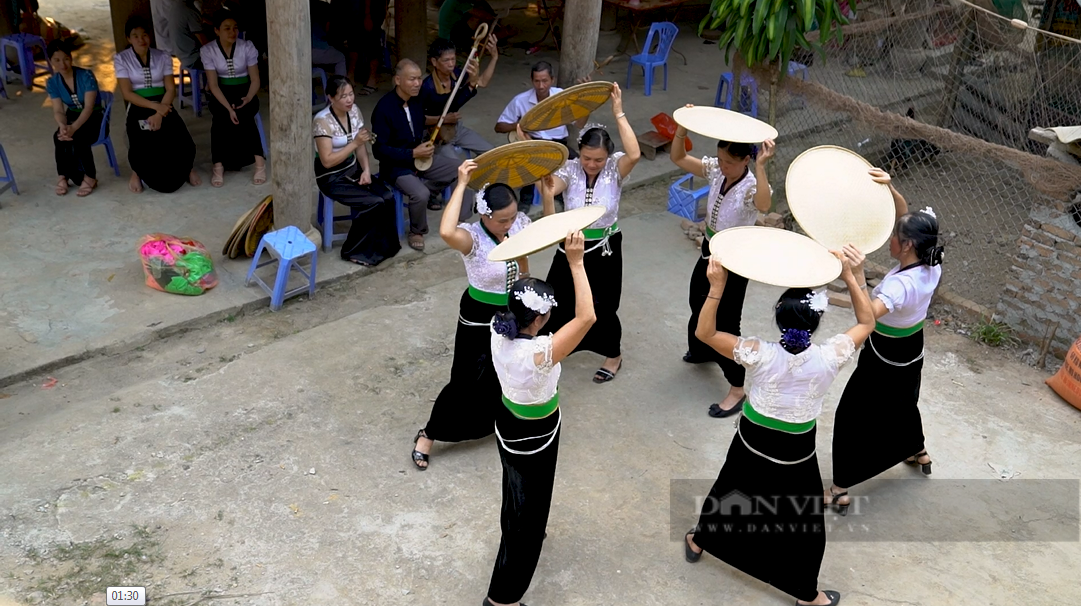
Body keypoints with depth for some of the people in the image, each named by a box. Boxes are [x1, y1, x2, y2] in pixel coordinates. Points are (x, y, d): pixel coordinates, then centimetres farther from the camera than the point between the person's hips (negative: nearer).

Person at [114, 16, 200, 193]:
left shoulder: (163, 57, 5)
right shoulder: (121, 59, -1)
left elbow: (171, 89, 0)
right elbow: (127, 93, -6)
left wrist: (160, 113, -17)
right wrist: (155, 107, -19)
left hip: (163, 107, 2)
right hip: (139, 109, -2)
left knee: (182, 144, -26)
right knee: (143, 148, -31)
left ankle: (187, 169, 8)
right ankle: (137, 173, 2)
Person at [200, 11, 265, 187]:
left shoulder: (247, 47, -8)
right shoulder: (208, 51, -9)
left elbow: (255, 80, -5)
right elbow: (213, 84, -12)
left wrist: (247, 99, -25)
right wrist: (228, 107, -27)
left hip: (244, 92, 0)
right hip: (221, 94, 0)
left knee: (242, 116, -33)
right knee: (223, 117, -33)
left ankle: (259, 162, -27)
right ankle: (219, 166, -30)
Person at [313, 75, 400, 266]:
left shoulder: (354, 111, -2)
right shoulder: (322, 121, -22)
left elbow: (361, 146, 4)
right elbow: (327, 161, -24)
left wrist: (366, 170, -11)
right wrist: (354, 143, -27)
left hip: (353, 169, 6)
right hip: (331, 178, -6)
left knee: (388, 197, -16)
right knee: (374, 203, -22)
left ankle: (381, 246, 1)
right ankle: (356, 251, -4)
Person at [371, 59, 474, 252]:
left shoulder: (417, 101, 2)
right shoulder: (384, 109, -20)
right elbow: (379, 150, -20)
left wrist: (426, 146, 3)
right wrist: (413, 153, -23)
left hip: (420, 158, 7)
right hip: (396, 166, -7)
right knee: (421, 194, -33)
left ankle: (461, 220, 1)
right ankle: (416, 232, -3)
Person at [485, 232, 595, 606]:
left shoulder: (500, 331, -18)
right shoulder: (537, 353, -40)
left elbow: (518, 296, 3)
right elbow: (586, 317, -45)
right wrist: (575, 262, -42)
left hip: (508, 424, 8)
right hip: (534, 437, -8)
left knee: (516, 489, 36)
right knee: (530, 512, 11)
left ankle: (513, 533, 66)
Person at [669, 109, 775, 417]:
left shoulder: (751, 186, -27)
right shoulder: (716, 171, -8)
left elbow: (764, 204, -50)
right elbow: (677, 158, -7)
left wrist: (761, 168, -58)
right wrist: (682, 129, -22)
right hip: (709, 252, 8)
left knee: (725, 323, -1)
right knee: (698, 305, 27)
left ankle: (737, 389, 13)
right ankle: (701, 351, 56)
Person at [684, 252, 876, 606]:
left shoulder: (760, 355, -27)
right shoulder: (829, 358, -26)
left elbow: (705, 332, -18)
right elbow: (867, 322, -9)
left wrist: (717, 287, -28)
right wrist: (848, 276, -12)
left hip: (752, 441, 1)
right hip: (796, 452, -1)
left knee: (729, 490, 28)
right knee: (804, 524, 19)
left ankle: (699, 541, 52)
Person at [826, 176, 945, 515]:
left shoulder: (902, 284, -37)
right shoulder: (931, 264, -13)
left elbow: (868, 315, -53)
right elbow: (907, 219, -3)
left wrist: (857, 275, -63)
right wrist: (890, 189, -17)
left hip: (884, 359, -8)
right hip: (911, 350, 8)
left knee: (852, 417, 5)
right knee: (902, 404, 34)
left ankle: (840, 491, 12)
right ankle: (919, 453, 59)